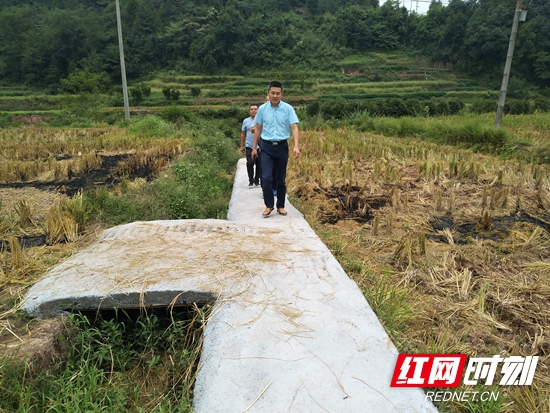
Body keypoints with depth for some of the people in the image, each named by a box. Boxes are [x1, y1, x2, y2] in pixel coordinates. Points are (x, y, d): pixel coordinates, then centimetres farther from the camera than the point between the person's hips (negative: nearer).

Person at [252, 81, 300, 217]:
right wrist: (254, 147, 10)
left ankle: (281, 206, 21)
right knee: (266, 178, -8)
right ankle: (269, 206, 6)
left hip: (282, 146, 0)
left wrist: (296, 146, -22)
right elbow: (258, 129, 10)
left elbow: (294, 127, -9)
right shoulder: (262, 109, 2)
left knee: (281, 179, 8)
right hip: (266, 147, 1)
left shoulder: (288, 108, -4)